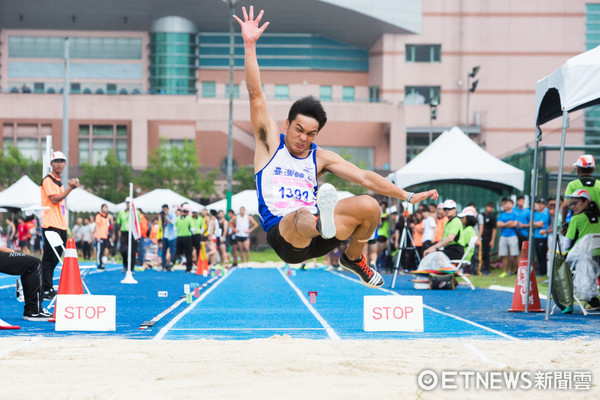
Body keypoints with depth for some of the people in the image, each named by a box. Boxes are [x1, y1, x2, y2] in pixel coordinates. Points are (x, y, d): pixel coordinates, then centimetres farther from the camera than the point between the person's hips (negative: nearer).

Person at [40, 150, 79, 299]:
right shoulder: (48, 180, -6)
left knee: (54, 259, 10)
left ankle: (49, 289, 15)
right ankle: (46, 290, -9)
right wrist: (70, 188, -14)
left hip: (60, 226, 9)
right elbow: (54, 199, -16)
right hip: (50, 225, -9)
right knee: (49, 258, -10)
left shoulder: (59, 181, 21)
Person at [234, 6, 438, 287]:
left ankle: (353, 258, 15)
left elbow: (364, 177, 14)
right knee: (303, 217, -38)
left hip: (315, 239, 5)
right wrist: (250, 45, -10)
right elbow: (255, 94, -2)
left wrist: (408, 196, 6)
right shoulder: (270, 143, 7)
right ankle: (322, 221, -78)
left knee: (369, 206, -12)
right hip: (282, 235, -5)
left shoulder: (320, 157, 16)